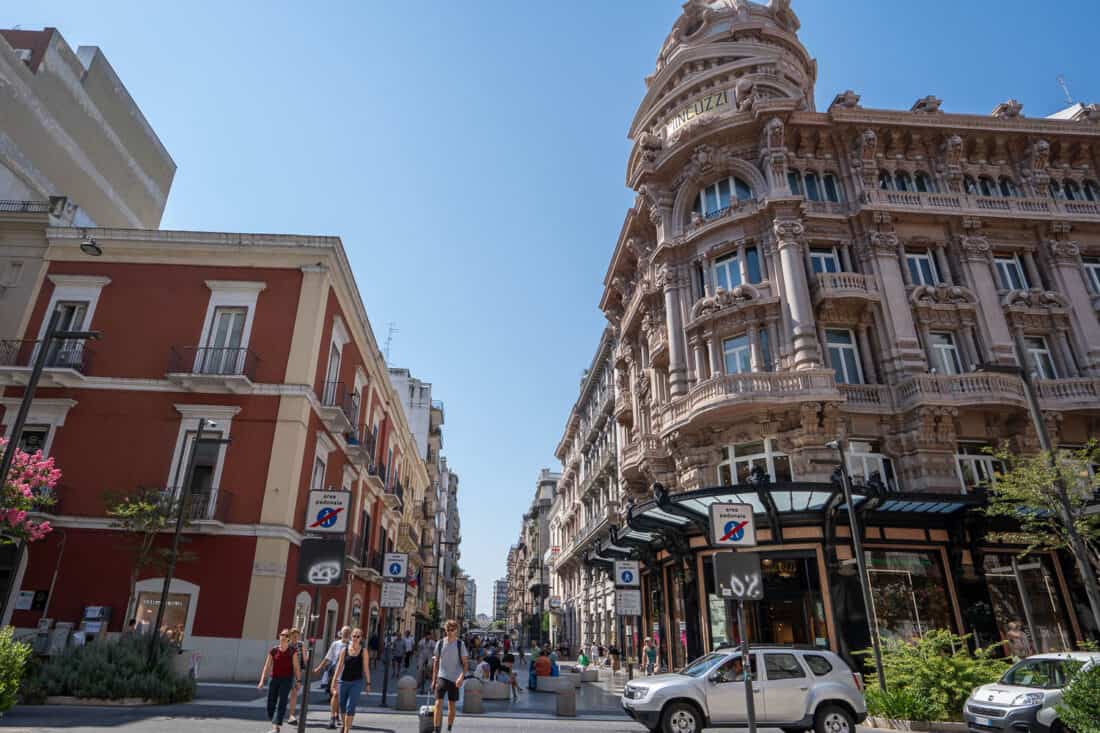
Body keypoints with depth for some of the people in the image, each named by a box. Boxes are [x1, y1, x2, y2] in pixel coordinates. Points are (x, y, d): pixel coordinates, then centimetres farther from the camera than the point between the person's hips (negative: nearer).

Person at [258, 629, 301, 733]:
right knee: (270, 704, 7)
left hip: (287, 679, -3)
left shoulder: (292, 651, -4)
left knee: (281, 703, -12)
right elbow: (267, 666, 0)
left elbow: (296, 667, -2)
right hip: (274, 679, 3)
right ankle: (274, 723, 31)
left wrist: (298, 681, -4)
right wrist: (262, 681, -9)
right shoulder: (273, 650, 0)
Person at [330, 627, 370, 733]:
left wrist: (368, 683, 2)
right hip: (343, 681, 2)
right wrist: (334, 681, -1)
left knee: (350, 707, -10)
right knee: (342, 706, 14)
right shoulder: (345, 650, 1)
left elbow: (366, 667, 1)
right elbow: (339, 666, 2)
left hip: (357, 682, -2)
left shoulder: (363, 651, -2)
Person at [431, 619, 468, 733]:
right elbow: (436, 662, 9)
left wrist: (462, 677, -18)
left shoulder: (460, 644, -4)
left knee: (452, 705, 10)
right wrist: (434, 680, 8)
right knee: (438, 703, -12)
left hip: (455, 679, 0)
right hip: (442, 677, 0)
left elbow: (465, 663, -3)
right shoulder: (440, 643, 1)